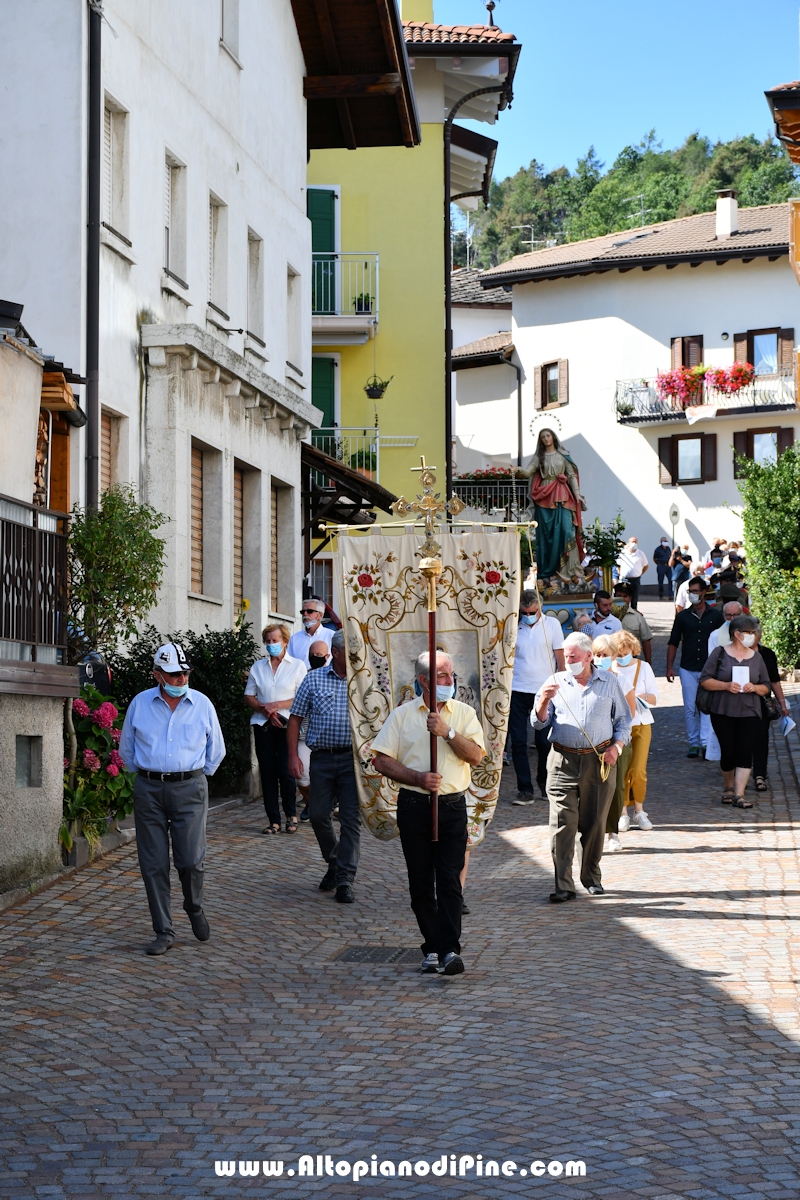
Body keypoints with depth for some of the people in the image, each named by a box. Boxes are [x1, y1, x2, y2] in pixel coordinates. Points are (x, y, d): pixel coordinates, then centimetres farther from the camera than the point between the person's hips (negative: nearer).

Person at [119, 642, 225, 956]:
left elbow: (216, 751, 14)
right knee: (153, 864, 0)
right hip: (149, 791, 1)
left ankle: (194, 908, 23)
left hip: (189, 789, -1)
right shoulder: (140, 704, 4)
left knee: (190, 861, -8)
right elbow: (126, 749, 17)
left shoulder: (202, 705, 2)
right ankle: (164, 932, 9)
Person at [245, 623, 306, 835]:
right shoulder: (258, 667, 13)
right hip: (262, 725, 3)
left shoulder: (297, 666, 4)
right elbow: (249, 697, 11)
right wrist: (265, 710, -7)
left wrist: (277, 705, -13)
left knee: (285, 772, -8)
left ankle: (291, 815, 12)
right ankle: (274, 820, 5)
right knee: (267, 773, 1)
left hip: (287, 724, -3)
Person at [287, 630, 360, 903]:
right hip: (322, 758, 1)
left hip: (354, 758, -1)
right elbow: (296, 718, 6)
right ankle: (334, 863, 30)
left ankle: (345, 879, 2)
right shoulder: (313, 679, 5)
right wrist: (293, 756, -2)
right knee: (319, 815, 6)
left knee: (351, 819, -4)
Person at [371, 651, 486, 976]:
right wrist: (418, 777, -10)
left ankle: (450, 950, -14)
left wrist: (447, 732, -15)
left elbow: (475, 755, -4)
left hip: (452, 806, -1)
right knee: (421, 883, 4)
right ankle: (432, 949, 11)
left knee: (449, 879, -10)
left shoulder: (464, 713, 8)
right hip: (413, 805, 1)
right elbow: (382, 761, 1)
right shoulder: (402, 715, 6)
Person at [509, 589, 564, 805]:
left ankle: (544, 782, 26)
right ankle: (525, 790, 3)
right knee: (518, 742, -2)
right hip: (517, 690, 1)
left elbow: (560, 658, 4)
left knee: (544, 741, 5)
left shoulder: (552, 624, 1)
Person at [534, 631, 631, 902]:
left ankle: (592, 877, 22)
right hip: (563, 760, 0)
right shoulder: (556, 681, 10)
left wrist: (617, 746, -3)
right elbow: (539, 722, 8)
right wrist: (544, 701, -12)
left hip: (599, 760, 0)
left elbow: (623, 720, 13)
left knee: (595, 823, 6)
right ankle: (563, 885, -8)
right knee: (562, 823, -8)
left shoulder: (609, 682, 9)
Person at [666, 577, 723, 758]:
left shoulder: (716, 615, 2)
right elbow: (673, 643, 7)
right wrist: (670, 667, 0)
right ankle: (694, 743, 11)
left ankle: (705, 741, -13)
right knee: (690, 708, 4)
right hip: (688, 669, 2)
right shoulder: (682, 616, 5)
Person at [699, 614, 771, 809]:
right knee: (728, 753, 1)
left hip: (749, 713, 2)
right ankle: (728, 788, 26)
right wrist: (726, 685, -16)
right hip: (723, 713, -2)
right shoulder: (720, 653, 1)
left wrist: (754, 688, -9)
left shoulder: (756, 657, 10)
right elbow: (705, 680, -2)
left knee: (745, 753, -9)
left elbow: (766, 687, 13)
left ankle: (739, 795, -9)